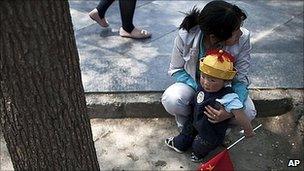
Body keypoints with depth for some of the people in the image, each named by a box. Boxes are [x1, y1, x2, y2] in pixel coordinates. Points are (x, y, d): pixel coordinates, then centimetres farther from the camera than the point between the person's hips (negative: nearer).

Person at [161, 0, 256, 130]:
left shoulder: (243, 38, -28)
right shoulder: (185, 36, -30)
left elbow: (241, 80, -20)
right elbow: (176, 70, -13)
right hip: (193, 83, -1)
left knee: (248, 112, -26)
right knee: (171, 100, -32)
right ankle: (187, 122, 4)